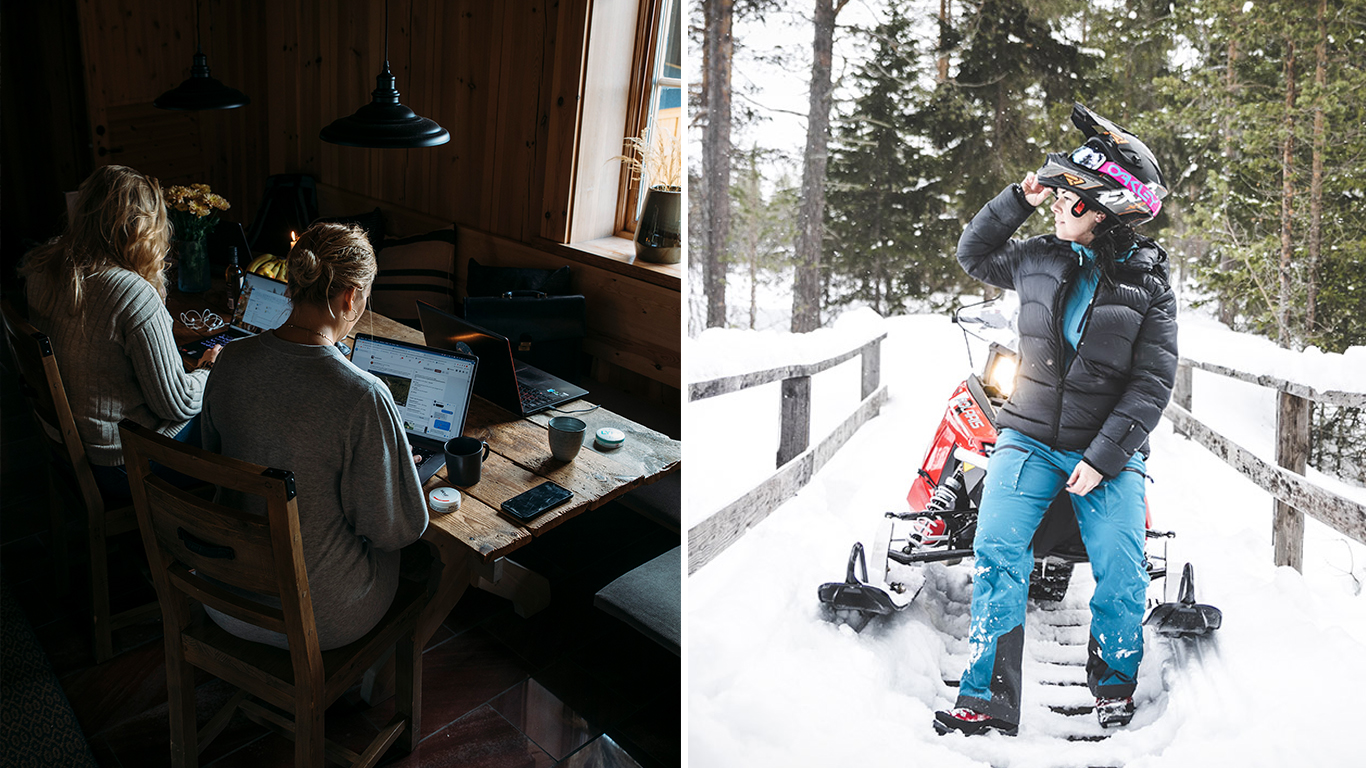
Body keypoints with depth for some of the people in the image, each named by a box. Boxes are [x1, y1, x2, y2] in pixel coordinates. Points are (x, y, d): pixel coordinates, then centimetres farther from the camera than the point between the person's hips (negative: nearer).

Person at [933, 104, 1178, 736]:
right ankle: (988, 697, -6)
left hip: (1109, 450, -1)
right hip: (1029, 439, 1)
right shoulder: (1040, 258, 4)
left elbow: (1153, 383, -6)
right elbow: (974, 254, 21)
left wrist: (1103, 457, -13)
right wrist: (1017, 200, 5)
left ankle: (1113, 681, 23)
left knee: (1121, 572, -6)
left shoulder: (1149, 282, -3)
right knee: (996, 553, -14)